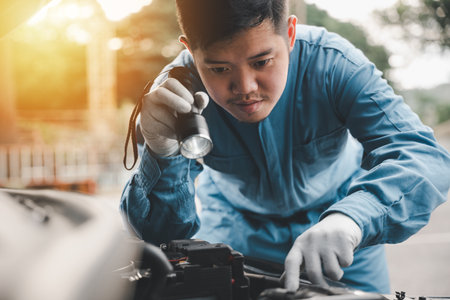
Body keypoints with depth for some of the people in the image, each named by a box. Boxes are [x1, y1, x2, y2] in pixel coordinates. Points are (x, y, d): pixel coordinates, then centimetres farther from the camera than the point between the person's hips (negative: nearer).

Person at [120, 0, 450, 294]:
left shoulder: (332, 62, -31)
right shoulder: (178, 93, -28)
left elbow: (422, 154, -40)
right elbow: (162, 232, -26)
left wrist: (349, 219, -60)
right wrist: (163, 156, -47)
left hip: (334, 206, 0)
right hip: (235, 221, 0)